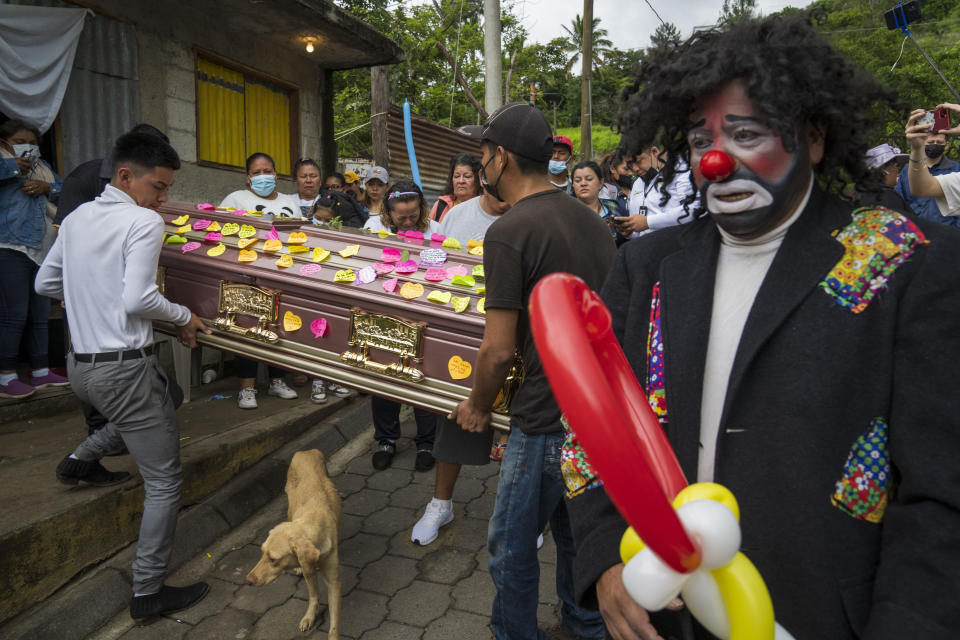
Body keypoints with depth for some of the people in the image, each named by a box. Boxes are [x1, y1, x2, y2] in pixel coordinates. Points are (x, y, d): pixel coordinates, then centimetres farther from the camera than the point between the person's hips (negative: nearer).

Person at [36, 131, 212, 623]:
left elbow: (45, 283, 18)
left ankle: (82, 459, 28)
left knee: (165, 396, 35)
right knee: (164, 481, 2)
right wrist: (183, 316, -7)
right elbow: (138, 299, -23)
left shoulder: (76, 218, 10)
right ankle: (148, 593, 9)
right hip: (123, 367, -9)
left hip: (80, 365, 9)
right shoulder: (144, 222, -14)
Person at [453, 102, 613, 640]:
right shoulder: (593, 221, 7)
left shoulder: (509, 232, -17)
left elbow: (499, 349, -18)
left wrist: (479, 407, 0)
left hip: (547, 421, -8)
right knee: (576, 533, 26)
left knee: (513, 546, 12)